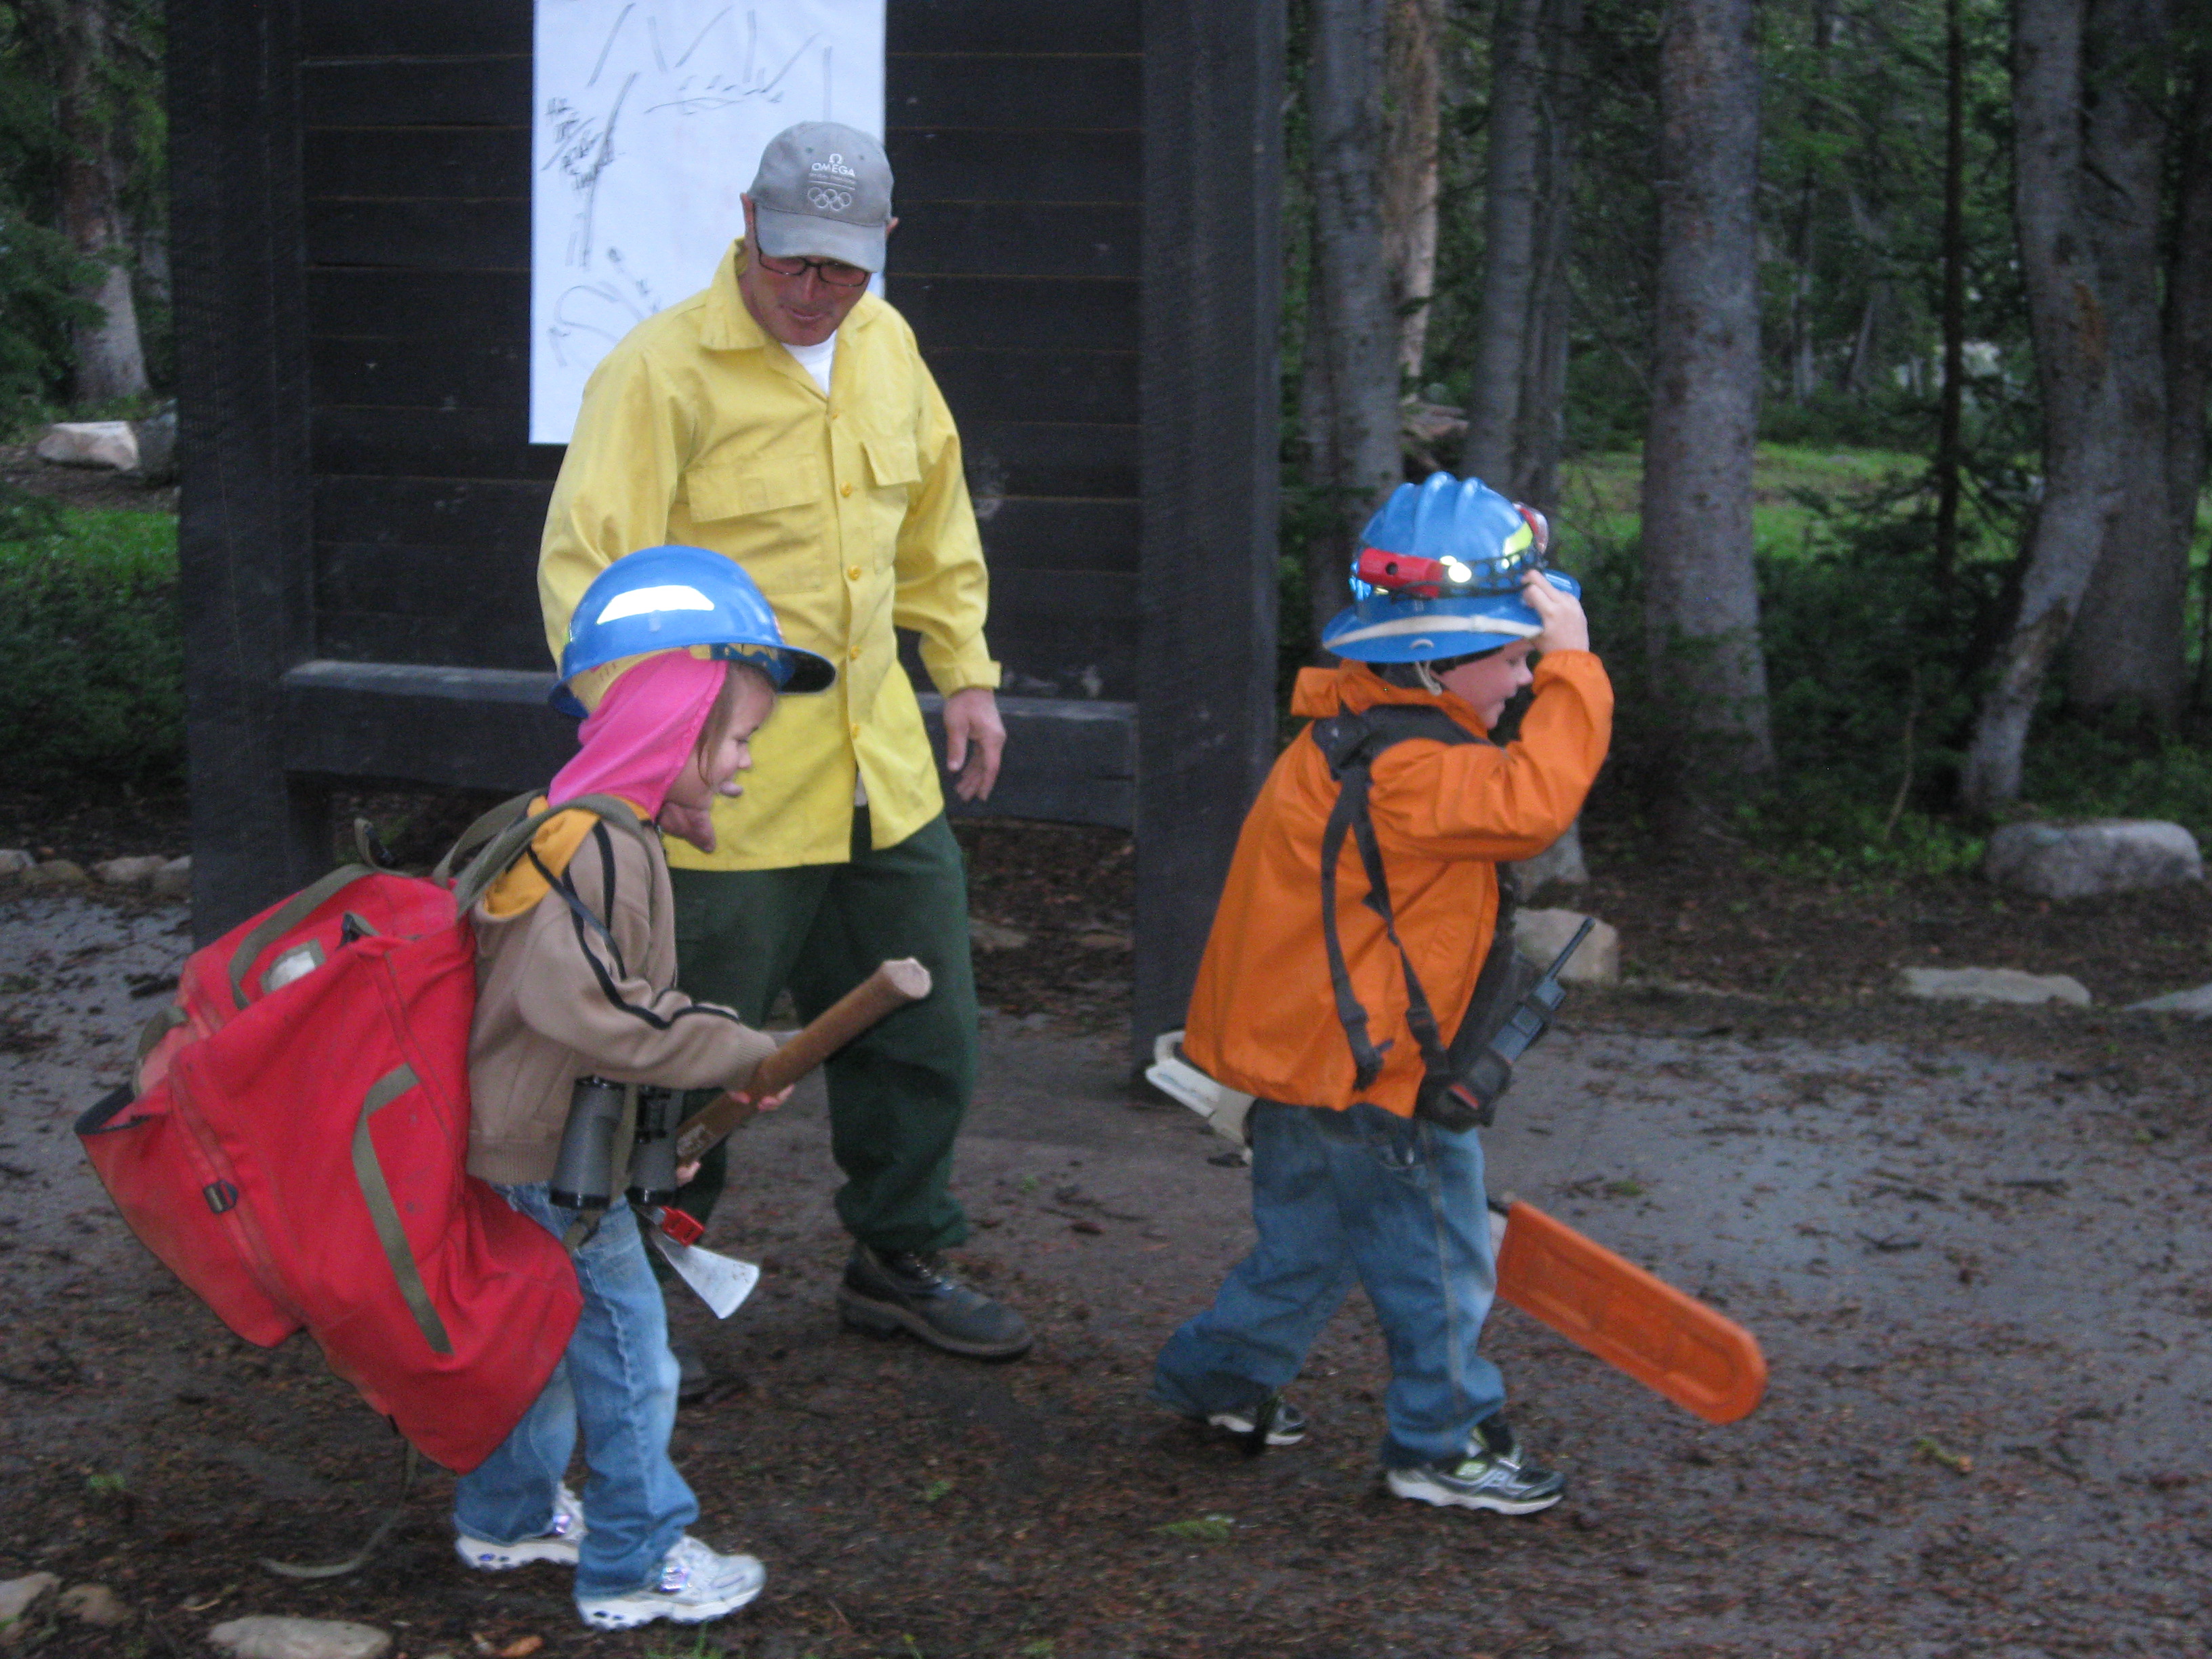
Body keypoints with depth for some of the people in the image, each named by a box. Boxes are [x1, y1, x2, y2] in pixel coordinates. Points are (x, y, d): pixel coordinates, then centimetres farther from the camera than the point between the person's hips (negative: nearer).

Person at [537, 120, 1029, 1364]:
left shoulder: (886, 348, 8)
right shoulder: (664, 369, -15)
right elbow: (588, 564, -20)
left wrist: (966, 670, 21)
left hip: (883, 778, 7)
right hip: (725, 790, -7)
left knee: (924, 1034, 16)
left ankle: (901, 1260, 36)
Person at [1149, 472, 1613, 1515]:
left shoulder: (1358, 734, 8)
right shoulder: (1397, 769, -27)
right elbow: (1533, 801, -37)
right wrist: (1572, 666, -32)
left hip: (1308, 1045, 10)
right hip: (1359, 1068, -10)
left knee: (1309, 1237, 25)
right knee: (1437, 1254, 3)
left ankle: (1220, 1374, 37)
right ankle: (1442, 1445, 14)